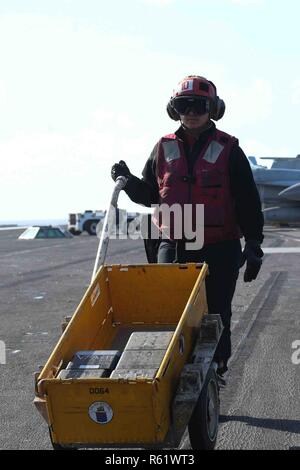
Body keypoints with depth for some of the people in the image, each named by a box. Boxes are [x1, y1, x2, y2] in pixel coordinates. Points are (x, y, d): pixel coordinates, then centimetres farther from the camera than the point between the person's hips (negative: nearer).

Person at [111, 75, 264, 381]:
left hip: (218, 251, -2)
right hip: (172, 248, 3)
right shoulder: (164, 149, 8)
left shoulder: (228, 150, -1)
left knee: (215, 317, 6)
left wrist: (253, 246, -6)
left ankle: (215, 373, 18)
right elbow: (149, 195, 19)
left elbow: (248, 202, -1)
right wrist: (128, 181, 0)